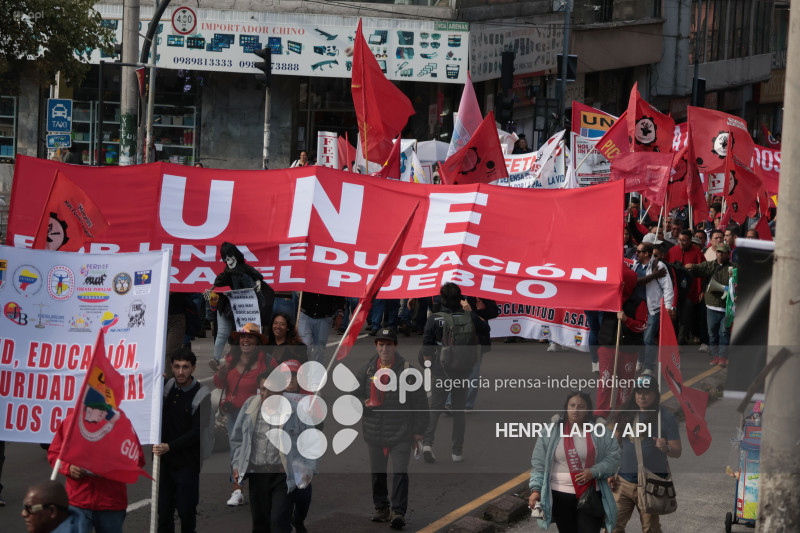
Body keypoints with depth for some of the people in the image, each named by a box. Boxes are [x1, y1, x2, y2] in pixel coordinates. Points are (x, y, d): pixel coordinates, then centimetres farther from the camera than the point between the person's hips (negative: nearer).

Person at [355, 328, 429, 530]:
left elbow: (419, 401, -2)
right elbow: (356, 392, 18)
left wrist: (418, 431, -2)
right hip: (374, 430, 4)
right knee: (377, 473, 14)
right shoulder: (368, 369, 3)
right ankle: (381, 508, 27)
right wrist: (364, 403, -5)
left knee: (400, 472, -12)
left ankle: (398, 511, -11)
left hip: (400, 432, -4)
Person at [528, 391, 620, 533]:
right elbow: (538, 464, 2)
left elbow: (613, 457, 2)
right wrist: (535, 489, -9)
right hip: (561, 495, 1)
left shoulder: (598, 432, 2)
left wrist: (594, 471, -13)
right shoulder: (551, 432, 2)